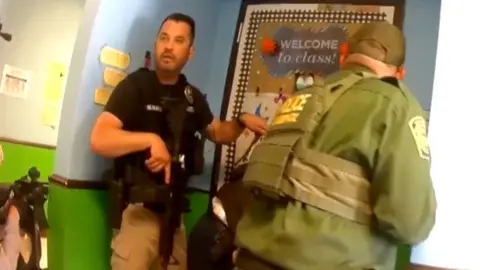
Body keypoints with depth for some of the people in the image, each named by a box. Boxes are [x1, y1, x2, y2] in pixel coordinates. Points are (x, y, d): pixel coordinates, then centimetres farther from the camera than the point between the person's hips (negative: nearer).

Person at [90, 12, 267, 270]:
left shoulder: (192, 96, 8)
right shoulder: (135, 85, -10)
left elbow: (217, 132, 21)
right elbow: (99, 139, -20)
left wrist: (241, 121, 1)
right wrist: (150, 139, -33)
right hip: (138, 208, -6)